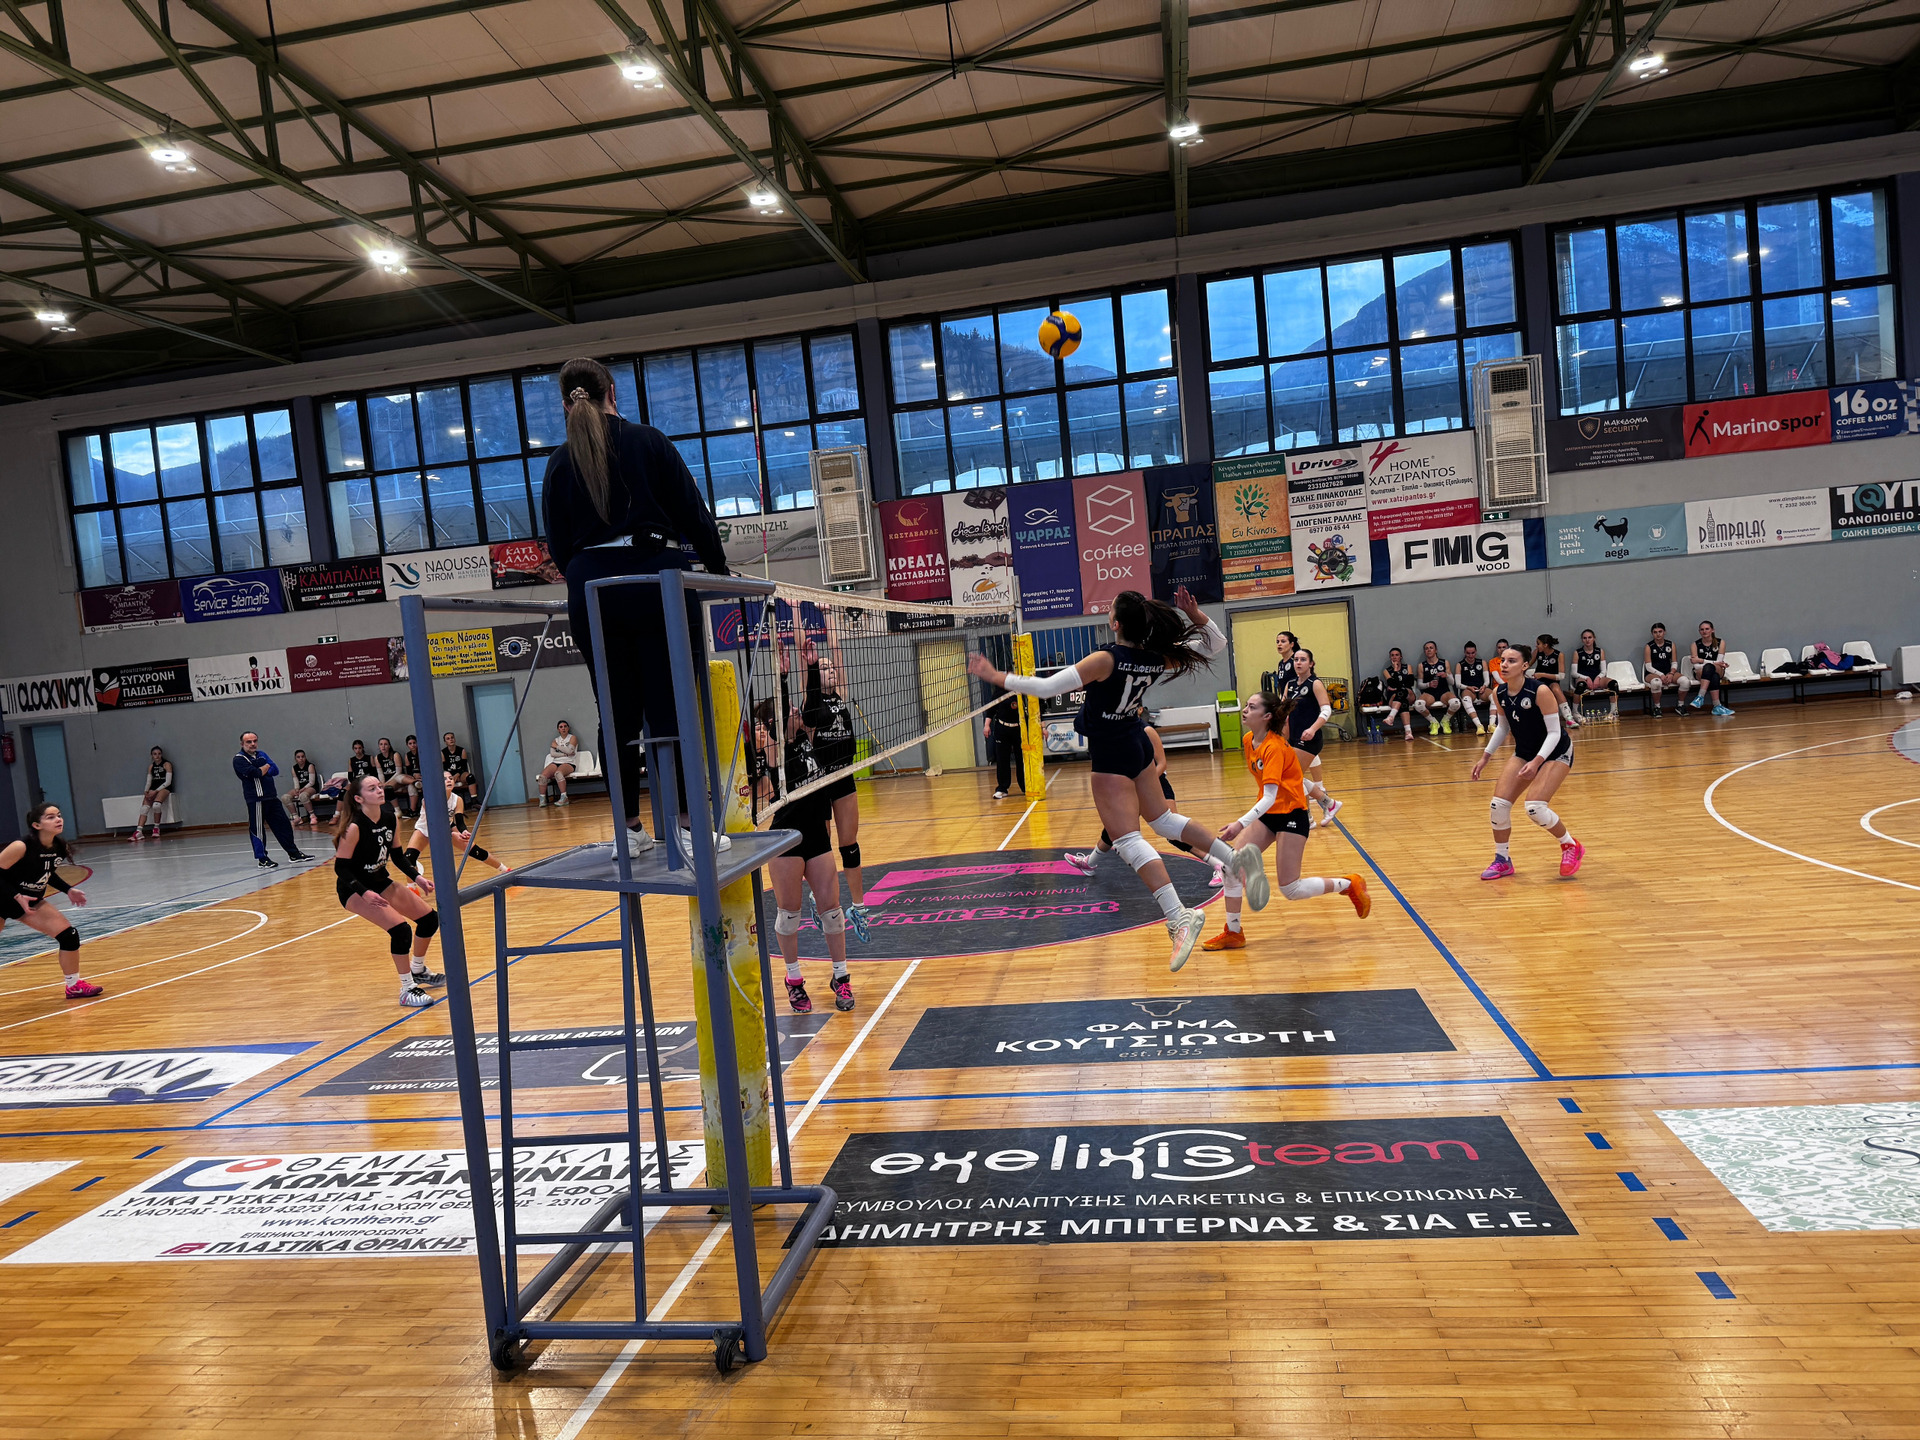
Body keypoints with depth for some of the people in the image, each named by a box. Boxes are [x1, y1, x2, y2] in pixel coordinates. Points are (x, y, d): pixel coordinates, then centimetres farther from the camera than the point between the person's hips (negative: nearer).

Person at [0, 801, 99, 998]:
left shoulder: (59, 847, -8)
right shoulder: (22, 846, -28)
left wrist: (68, 890, 2)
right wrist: (17, 897, -28)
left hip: (31, 901, 6)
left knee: (69, 935, -1)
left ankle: (74, 985, 13)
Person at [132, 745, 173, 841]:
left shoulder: (167, 764, 1)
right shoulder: (151, 766, 17)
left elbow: (168, 782, -7)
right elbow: (149, 781, 15)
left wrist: (156, 791, -16)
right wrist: (146, 791, -6)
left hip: (164, 788, -5)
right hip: (153, 789, 5)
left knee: (156, 804, -34)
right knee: (144, 807, -19)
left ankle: (156, 828, -17)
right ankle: (138, 831, -30)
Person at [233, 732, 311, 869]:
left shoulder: (261, 754, 16)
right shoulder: (239, 760, -6)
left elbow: (275, 770, 6)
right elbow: (256, 773, -19)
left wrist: (262, 770, -11)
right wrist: (266, 767, -1)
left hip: (271, 796, 7)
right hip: (256, 799, -7)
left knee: (283, 825, 10)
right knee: (257, 829, -4)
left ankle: (294, 854, 18)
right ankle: (262, 859, 5)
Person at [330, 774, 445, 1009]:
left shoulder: (390, 817, -6)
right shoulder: (354, 827, -26)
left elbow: (397, 855, 7)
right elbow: (341, 868, -22)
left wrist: (417, 877, -5)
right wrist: (365, 893, -32)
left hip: (380, 881, 8)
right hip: (355, 889, -8)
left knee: (430, 918, 8)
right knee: (400, 929, -24)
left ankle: (418, 971, 32)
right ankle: (407, 990, -8)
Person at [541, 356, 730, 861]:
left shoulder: (559, 461, 11)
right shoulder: (648, 441, 2)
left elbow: (557, 542, 11)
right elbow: (693, 512, 0)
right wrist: (718, 569, 11)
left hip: (590, 588, 3)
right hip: (655, 577, -3)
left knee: (617, 714, 8)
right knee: (672, 708, -2)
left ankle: (630, 830, 11)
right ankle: (689, 828, -4)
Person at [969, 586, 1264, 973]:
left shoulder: (1106, 659, -24)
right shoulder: (1158, 658, -5)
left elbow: (1046, 687, -27)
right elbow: (1214, 645, 8)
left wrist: (995, 676, -19)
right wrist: (1196, 615, -8)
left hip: (1111, 756, -8)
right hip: (1137, 745, 8)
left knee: (1127, 839, -9)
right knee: (1164, 819, 24)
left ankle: (1179, 917, -18)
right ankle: (1237, 857, 17)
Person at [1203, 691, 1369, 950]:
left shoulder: (1274, 748, -24)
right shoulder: (1248, 740, 0)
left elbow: (1269, 796, -33)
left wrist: (1241, 824, -43)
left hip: (1291, 814, -8)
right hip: (1268, 813, 8)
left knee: (1290, 890, -6)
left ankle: (1350, 884, 17)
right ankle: (1233, 933, 6)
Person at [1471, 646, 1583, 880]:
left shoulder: (1539, 690, -26)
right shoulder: (1499, 693, -8)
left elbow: (1554, 732, -22)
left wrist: (1536, 762, -33)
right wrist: (1486, 756, 5)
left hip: (1556, 752, -6)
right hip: (1524, 752, 6)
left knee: (1534, 808, -21)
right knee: (1499, 804, -7)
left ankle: (1571, 846, 8)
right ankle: (1502, 861, 13)